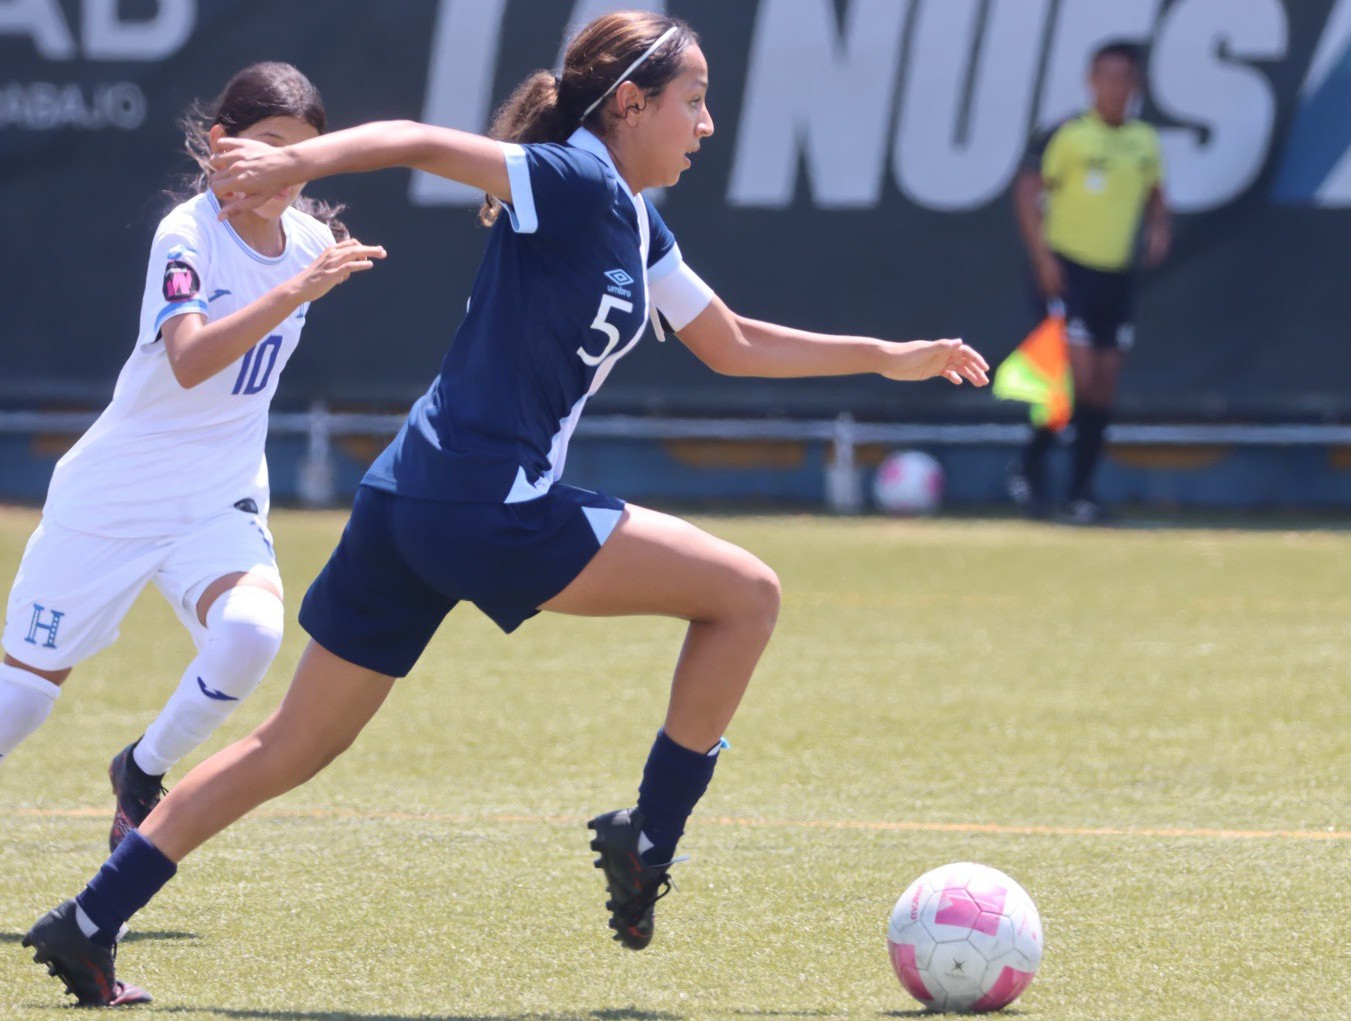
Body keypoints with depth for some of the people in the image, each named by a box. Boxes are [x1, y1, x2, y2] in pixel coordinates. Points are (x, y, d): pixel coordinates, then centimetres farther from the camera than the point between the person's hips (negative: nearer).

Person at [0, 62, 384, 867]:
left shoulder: (309, 241, -1)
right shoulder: (187, 235, -19)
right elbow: (190, 361, -38)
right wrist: (295, 291, -45)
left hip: (223, 500, 4)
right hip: (111, 500, -4)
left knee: (251, 631, -26)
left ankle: (143, 773, -1)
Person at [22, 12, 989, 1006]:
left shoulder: (638, 227, 20)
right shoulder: (574, 180, -8)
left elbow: (734, 344, 30)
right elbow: (419, 143, -16)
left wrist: (888, 357, 30)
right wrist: (297, 161, -30)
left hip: (407, 508, 10)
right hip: (489, 506, -10)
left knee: (294, 746, 12)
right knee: (746, 594, -1)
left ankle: (88, 926, 10)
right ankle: (651, 835, 5)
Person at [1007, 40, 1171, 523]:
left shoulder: (1146, 142, 8)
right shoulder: (1068, 136, -9)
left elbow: (1154, 195, 22)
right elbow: (1027, 190, -9)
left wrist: (1159, 227, 0)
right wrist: (1042, 256, -15)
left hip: (1118, 274, 6)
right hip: (1068, 271, -6)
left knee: (1105, 384, 4)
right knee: (1080, 374, -15)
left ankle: (1081, 492, 12)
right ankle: (1029, 467, 4)